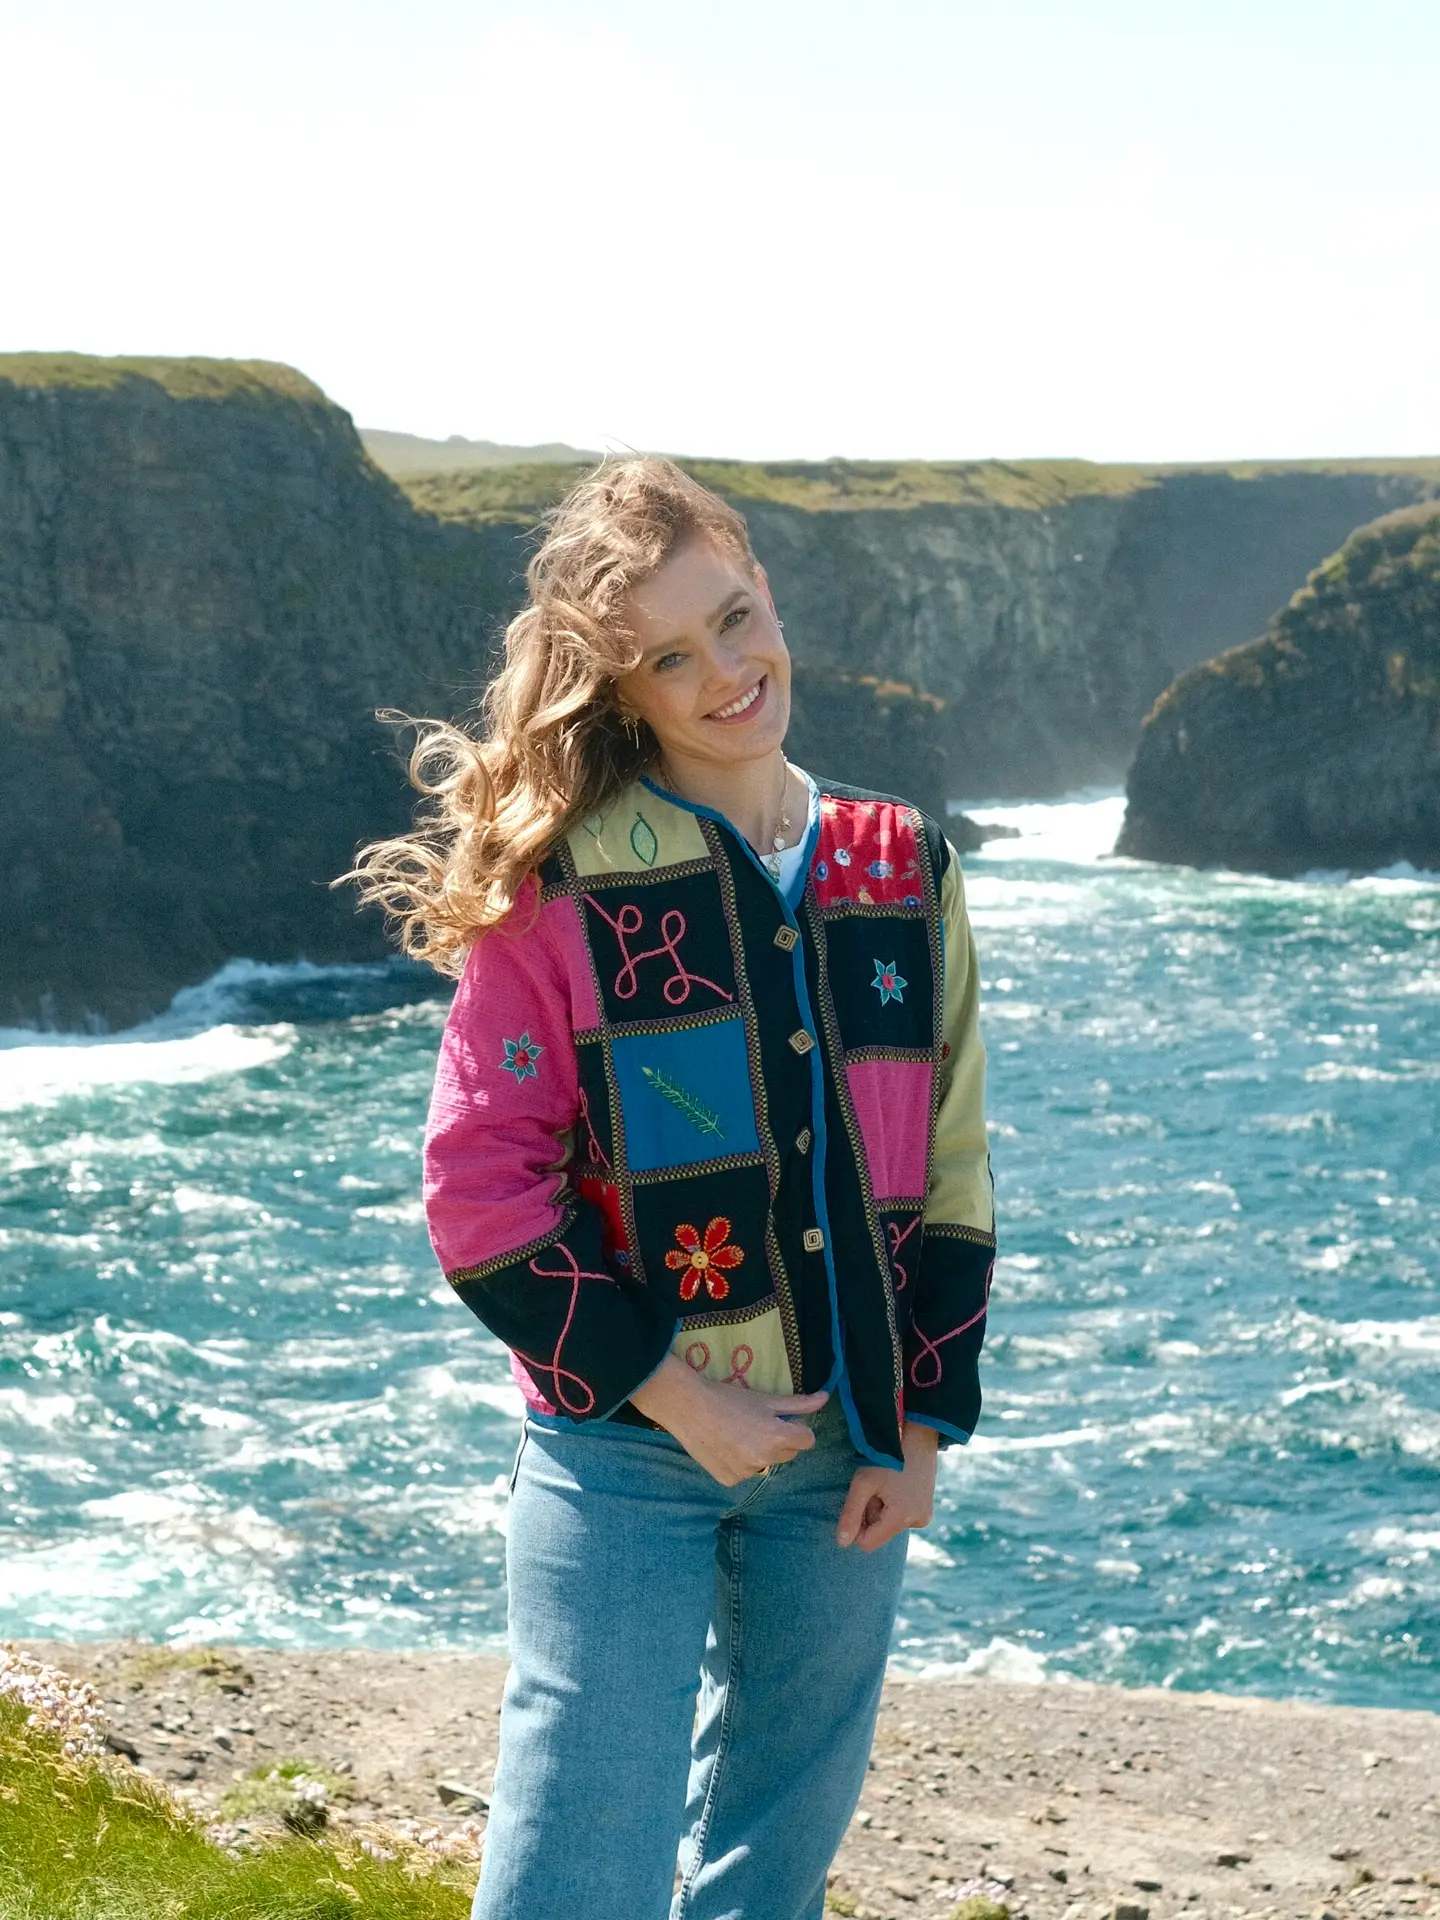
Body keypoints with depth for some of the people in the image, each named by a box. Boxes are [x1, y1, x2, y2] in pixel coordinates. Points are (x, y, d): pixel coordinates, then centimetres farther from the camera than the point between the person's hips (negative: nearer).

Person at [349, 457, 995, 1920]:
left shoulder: (901, 870, 6)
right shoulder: (559, 886, -8)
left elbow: (951, 1164, 10)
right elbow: (479, 1181, -10)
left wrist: (923, 1423, 3)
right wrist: (676, 1395, -13)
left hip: (845, 1451, 4)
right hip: (624, 1454, -4)